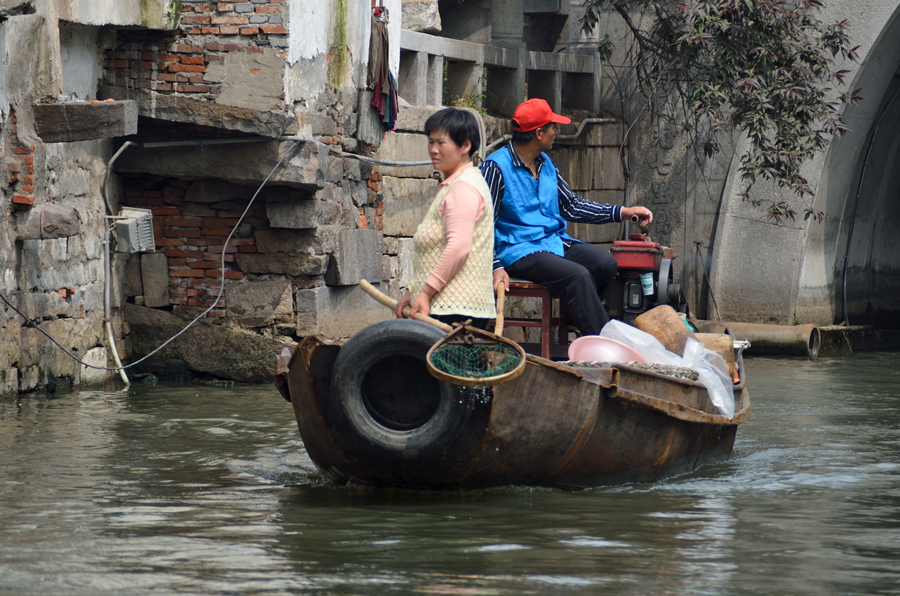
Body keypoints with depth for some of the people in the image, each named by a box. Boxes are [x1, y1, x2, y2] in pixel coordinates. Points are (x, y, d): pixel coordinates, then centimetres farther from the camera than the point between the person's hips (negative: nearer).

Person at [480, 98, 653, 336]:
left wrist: (623, 212, 16)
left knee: (605, 262, -17)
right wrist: (496, 267, -21)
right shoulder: (496, 167, -10)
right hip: (518, 251, -8)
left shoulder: (545, 164, 16)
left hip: (554, 242, 8)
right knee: (578, 276, -29)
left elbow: (571, 206, 22)